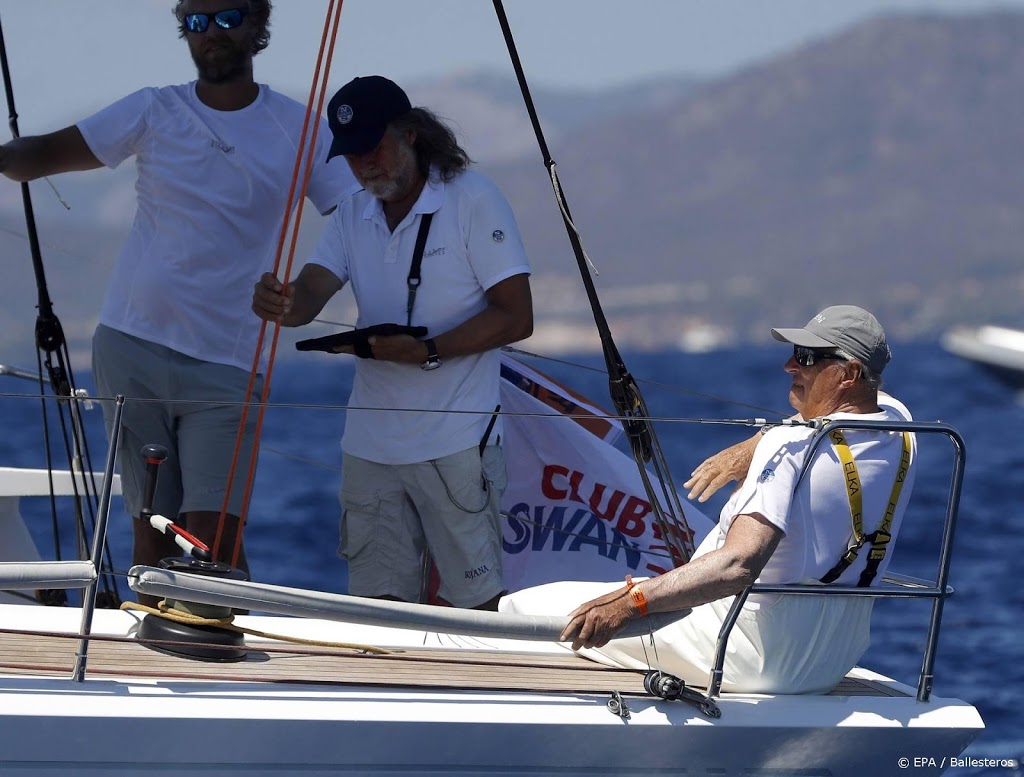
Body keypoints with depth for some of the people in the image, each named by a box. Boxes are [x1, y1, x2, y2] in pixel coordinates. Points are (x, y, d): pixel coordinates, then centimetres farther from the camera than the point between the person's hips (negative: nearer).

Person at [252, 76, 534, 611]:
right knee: (378, 601, 6)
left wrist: (428, 351, -21)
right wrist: (281, 304, -28)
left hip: (455, 441, -6)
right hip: (370, 442, 6)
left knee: (472, 600, -5)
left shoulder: (473, 200, -5)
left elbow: (515, 317, -9)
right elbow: (310, 295, -3)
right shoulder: (353, 216, 12)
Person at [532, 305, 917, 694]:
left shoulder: (791, 448, -26)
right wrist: (751, 449, 10)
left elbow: (738, 564, -38)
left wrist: (630, 603, -42)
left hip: (757, 660, -9)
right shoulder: (897, 422, -1)